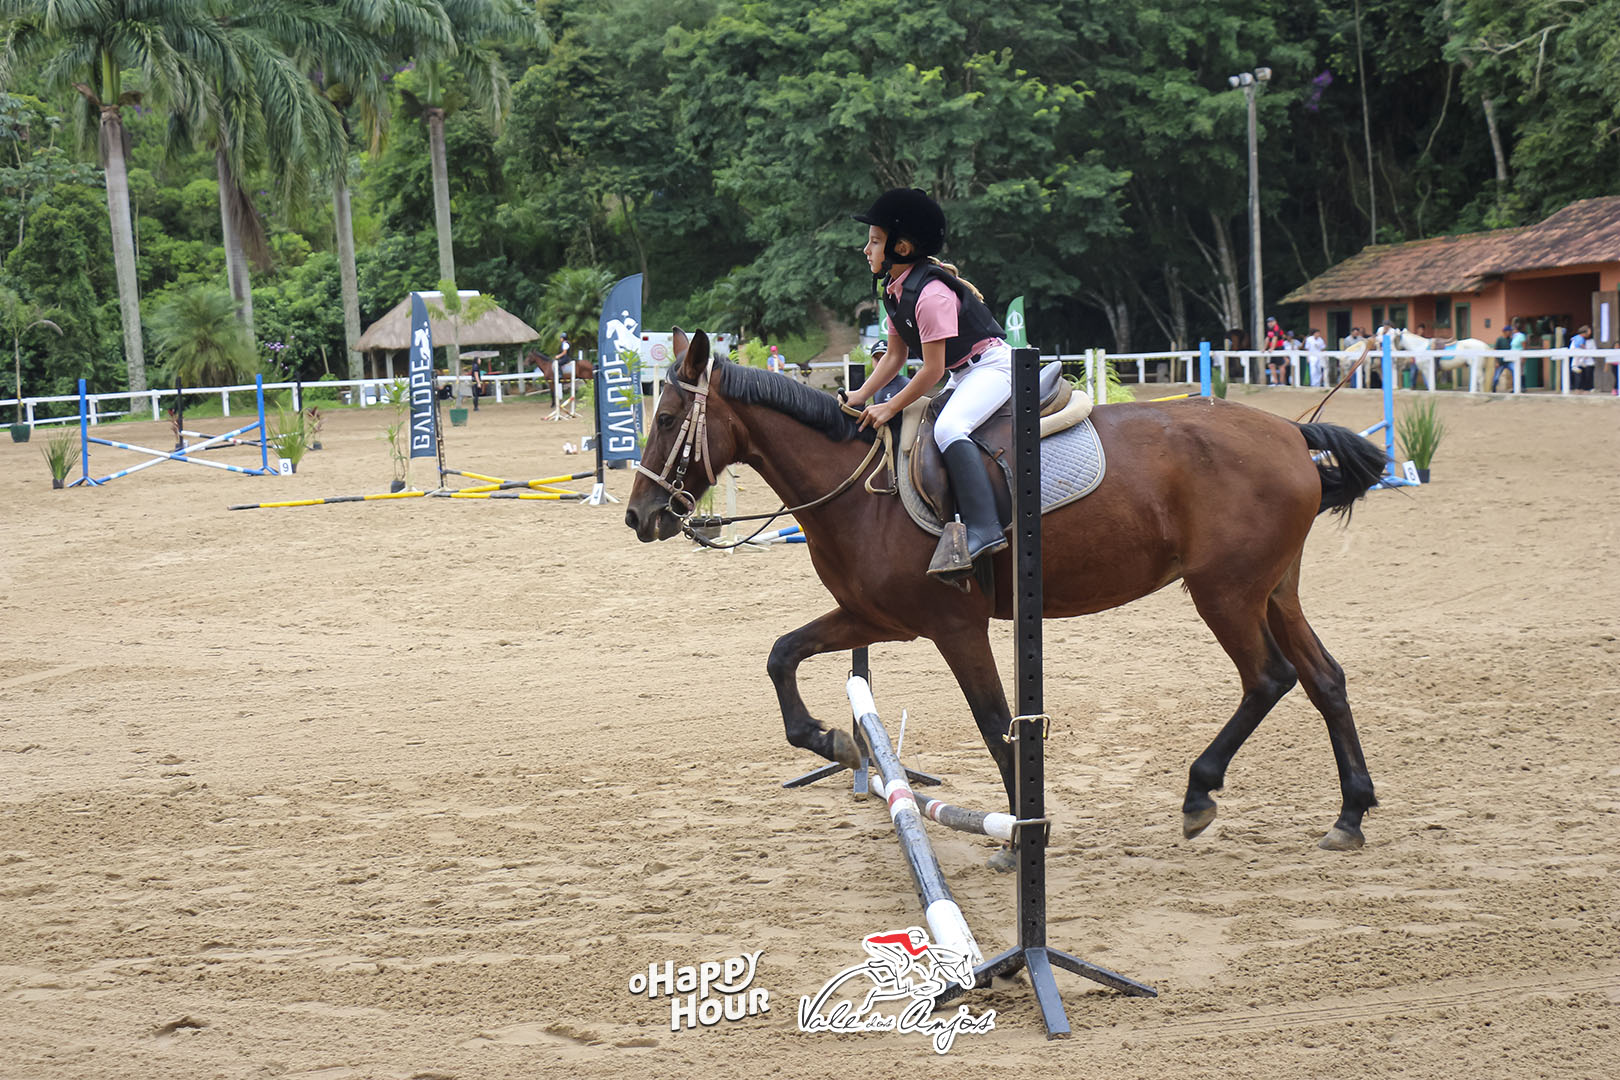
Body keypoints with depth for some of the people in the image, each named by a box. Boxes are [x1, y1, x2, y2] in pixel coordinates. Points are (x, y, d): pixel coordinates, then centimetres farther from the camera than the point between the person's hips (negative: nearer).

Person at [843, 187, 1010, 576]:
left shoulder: (931, 293, -24)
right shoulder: (895, 291, 7)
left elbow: (932, 369, -23)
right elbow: (895, 355, 12)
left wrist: (890, 407, -19)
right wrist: (862, 395, 0)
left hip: (992, 365, -12)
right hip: (961, 376, 12)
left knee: (948, 428, -32)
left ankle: (983, 529, -40)